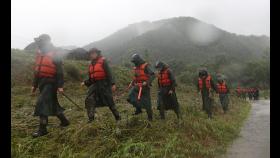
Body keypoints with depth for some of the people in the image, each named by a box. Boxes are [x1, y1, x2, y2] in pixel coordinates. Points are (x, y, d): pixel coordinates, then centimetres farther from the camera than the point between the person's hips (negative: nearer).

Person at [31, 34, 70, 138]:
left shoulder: (54, 55, -11)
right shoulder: (39, 54, 13)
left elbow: (59, 72, -14)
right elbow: (37, 71, 18)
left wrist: (60, 86, -18)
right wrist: (34, 85, 18)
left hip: (50, 83, -8)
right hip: (42, 83, 8)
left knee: (41, 104, -13)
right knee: (52, 104, 14)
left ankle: (42, 129, -4)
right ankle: (64, 121, 30)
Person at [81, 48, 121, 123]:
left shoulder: (103, 61, -6)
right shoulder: (91, 64, 13)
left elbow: (109, 72, -13)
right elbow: (91, 78, 18)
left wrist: (113, 84, -20)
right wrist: (85, 82, 2)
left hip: (104, 84, -6)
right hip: (95, 84, 6)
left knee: (110, 101, 2)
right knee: (89, 100, -8)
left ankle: (117, 116, 18)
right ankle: (91, 118, 0)